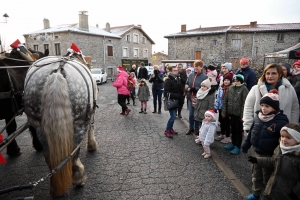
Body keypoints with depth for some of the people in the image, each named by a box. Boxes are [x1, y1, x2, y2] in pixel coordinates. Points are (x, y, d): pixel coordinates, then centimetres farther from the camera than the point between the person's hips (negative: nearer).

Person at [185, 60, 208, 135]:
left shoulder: (204, 76, -11)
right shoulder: (191, 75, 6)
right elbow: (186, 84, 14)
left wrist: (196, 89, -22)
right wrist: (188, 88, -7)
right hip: (190, 98, 5)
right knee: (190, 114, 13)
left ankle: (197, 129, 29)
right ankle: (191, 128, 29)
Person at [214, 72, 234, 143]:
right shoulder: (220, 88, 2)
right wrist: (216, 107, 7)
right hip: (221, 108, 6)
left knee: (227, 123, 7)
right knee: (222, 122, 19)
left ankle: (227, 137, 24)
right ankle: (222, 135, 36)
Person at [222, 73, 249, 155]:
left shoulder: (244, 89, -11)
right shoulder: (230, 88, 5)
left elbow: (244, 103, -16)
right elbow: (225, 100, 7)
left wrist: (243, 115, -19)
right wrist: (224, 112, 5)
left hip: (238, 114, -5)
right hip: (231, 113, 5)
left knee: (238, 130, 8)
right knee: (233, 129, 18)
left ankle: (237, 146, 20)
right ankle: (233, 143, 33)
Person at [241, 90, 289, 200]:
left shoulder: (281, 121, -20)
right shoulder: (258, 116, -4)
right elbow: (251, 132, 9)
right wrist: (246, 144, 13)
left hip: (269, 155, -5)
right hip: (255, 151, 6)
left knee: (267, 177, 15)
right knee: (256, 174, 21)